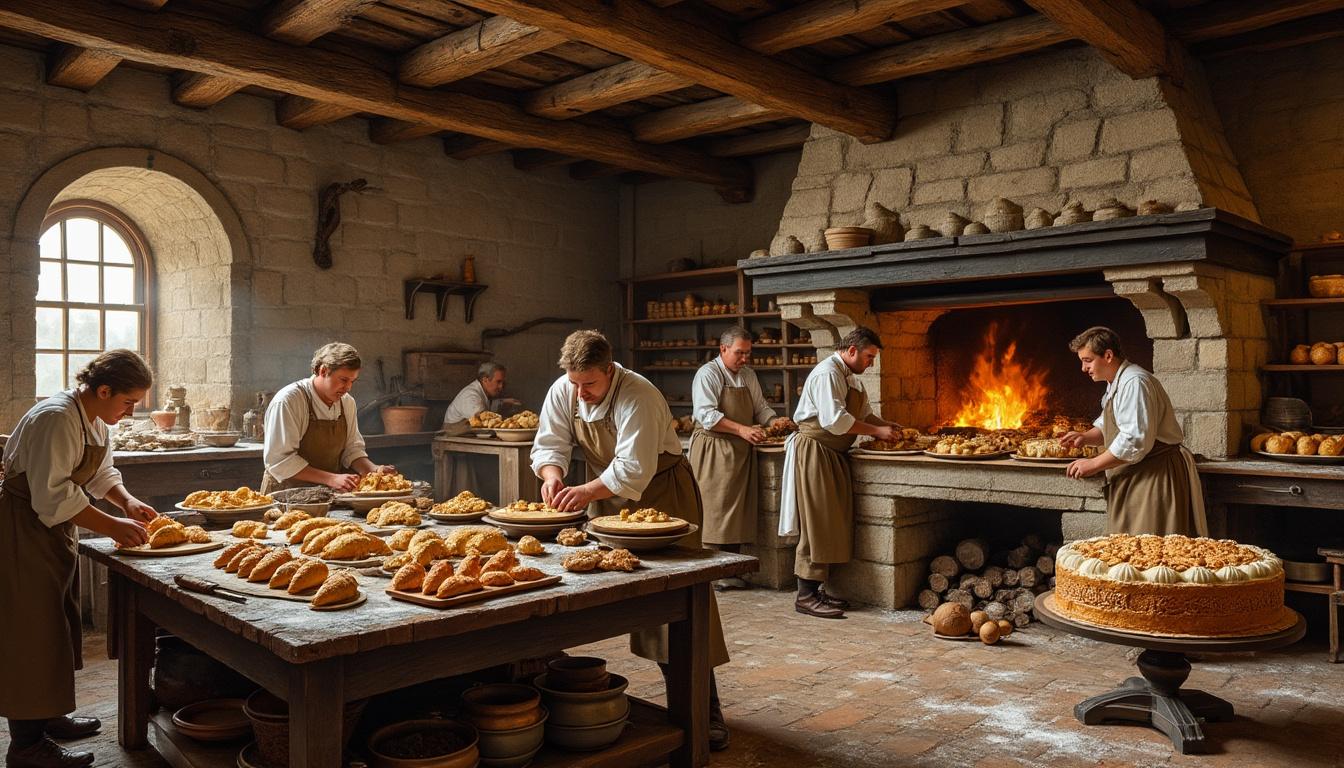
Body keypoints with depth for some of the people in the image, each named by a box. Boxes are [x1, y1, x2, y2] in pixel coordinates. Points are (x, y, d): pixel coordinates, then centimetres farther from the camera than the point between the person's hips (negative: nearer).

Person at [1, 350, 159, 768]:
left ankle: (49, 715, 33)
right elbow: (53, 497, -29)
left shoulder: (94, 418, 5)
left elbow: (102, 473, 16)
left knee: (56, 624, 18)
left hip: (54, 529, 10)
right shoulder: (55, 419, -26)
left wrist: (127, 501, -1)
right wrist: (111, 527, -27)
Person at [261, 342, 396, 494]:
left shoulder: (347, 402, 6)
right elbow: (279, 460, -16)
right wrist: (331, 479, -22)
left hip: (330, 493, 6)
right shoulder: (287, 401, -13)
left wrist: (374, 469, -6)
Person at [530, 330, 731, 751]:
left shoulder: (638, 397, -27)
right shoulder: (563, 392, -7)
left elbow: (635, 469, -32)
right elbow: (549, 444, -3)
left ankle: (705, 713, 1)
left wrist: (587, 492, -37)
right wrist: (552, 475, -23)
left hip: (660, 491, -6)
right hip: (609, 495, 6)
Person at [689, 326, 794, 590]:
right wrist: (741, 429, -26)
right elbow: (706, 414, -19)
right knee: (714, 509, -8)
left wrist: (773, 420, 1)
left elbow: (760, 407, 22)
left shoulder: (748, 375, 15)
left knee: (737, 510, 6)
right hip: (713, 449, -7)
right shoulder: (708, 374, -8)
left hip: (741, 451, 7)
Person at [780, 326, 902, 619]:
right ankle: (806, 596, -3)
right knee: (817, 523, -8)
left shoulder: (850, 378, 17)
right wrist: (876, 431, -18)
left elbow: (864, 414, 23)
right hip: (813, 451, -10)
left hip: (833, 456, 10)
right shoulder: (828, 373, -16)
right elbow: (835, 420, -25)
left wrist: (886, 426, 5)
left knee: (832, 524, 10)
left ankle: (818, 589, 18)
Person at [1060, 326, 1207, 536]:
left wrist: (1094, 464, -19)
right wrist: (1085, 437, 6)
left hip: (1156, 477, -10)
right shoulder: (1115, 384, 15)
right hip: (1133, 480, 10)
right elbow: (1107, 428, 27)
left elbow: (1135, 440, -26)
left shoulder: (1134, 383, -18)